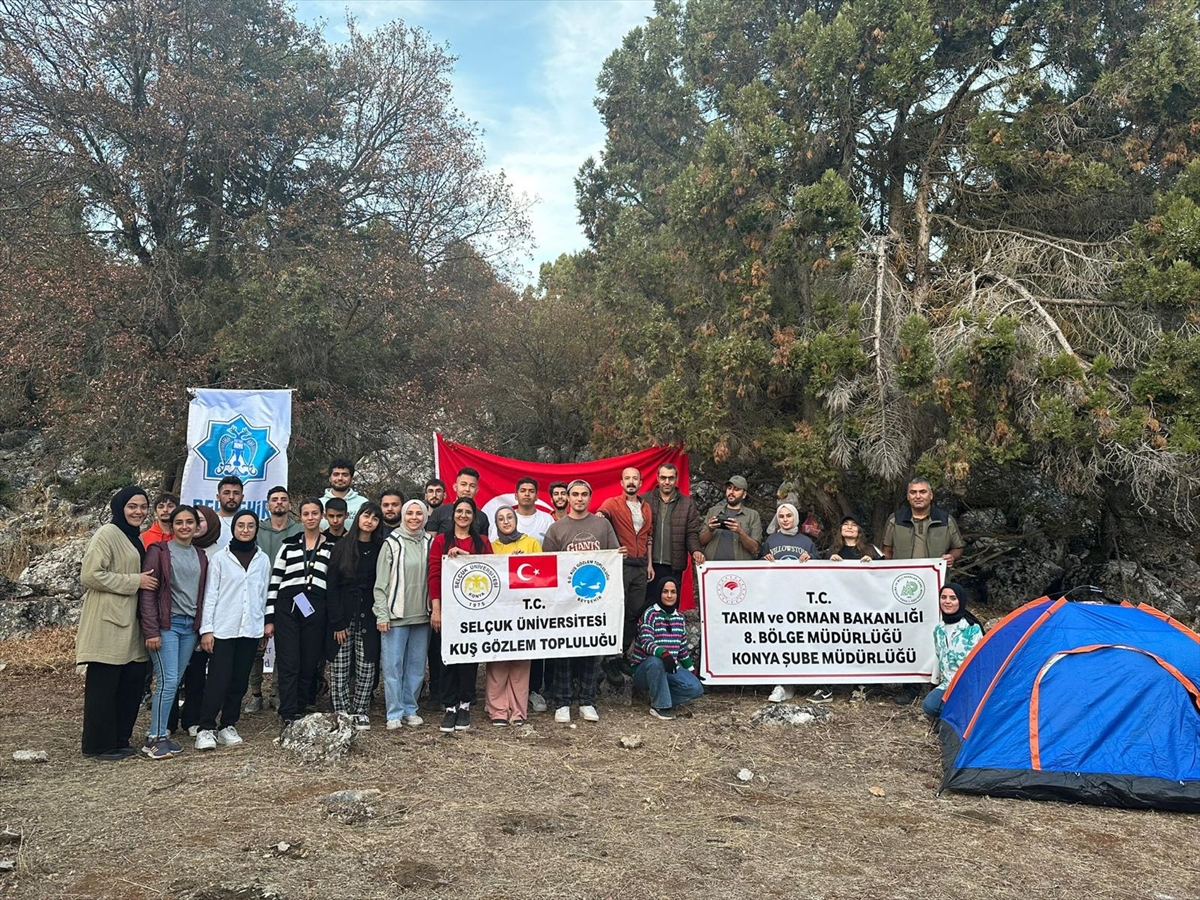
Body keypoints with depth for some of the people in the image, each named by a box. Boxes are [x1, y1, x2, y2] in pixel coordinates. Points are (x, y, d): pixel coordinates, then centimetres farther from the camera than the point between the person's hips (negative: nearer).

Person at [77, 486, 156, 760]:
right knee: (103, 685, -1)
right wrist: (135, 581, -16)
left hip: (129, 623, 9)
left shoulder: (136, 539, 18)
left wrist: (145, 581, 12)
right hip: (107, 623, -9)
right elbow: (90, 575, -18)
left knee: (133, 682, 9)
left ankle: (120, 740, 21)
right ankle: (99, 745, 10)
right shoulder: (107, 534, -9)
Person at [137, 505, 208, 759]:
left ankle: (161, 732, 14)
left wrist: (202, 627, 10)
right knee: (168, 681, -10)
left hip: (191, 626, 6)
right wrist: (151, 631, -13)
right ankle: (155, 738, -2)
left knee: (175, 681, 6)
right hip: (167, 624, -5)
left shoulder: (200, 556, 15)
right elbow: (147, 592, -7)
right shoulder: (159, 551, -3)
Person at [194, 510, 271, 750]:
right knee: (218, 679, -7)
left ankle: (227, 726, 17)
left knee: (239, 681, 7)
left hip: (251, 629, 3)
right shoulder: (220, 558, 0)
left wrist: (268, 621, 6)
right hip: (223, 629, -3)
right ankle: (206, 729, 0)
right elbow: (210, 595, -1)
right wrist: (206, 629, -6)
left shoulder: (263, 560, 9)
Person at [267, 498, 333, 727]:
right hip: (287, 607, 0)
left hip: (315, 610, 0)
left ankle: (300, 711, 15)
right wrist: (269, 618, 1)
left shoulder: (331, 547, 9)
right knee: (288, 663, -5)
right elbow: (274, 582, 7)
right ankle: (288, 716, -3)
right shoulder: (289, 546, 9)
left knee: (309, 664, 3)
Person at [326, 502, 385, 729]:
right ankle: (342, 713, 11)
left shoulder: (380, 549, 5)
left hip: (368, 616, 1)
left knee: (366, 666, 2)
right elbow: (331, 586, -1)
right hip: (343, 615, -1)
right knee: (340, 667, 0)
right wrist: (337, 621, -7)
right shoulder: (342, 546, 1)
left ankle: (360, 712, 14)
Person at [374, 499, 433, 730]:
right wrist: (382, 614, -8)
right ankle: (395, 713, 7)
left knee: (416, 665, 10)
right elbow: (381, 582, -4)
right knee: (393, 665, -1)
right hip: (396, 615, -4)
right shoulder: (392, 543, -3)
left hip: (422, 615, 4)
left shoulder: (430, 542, 6)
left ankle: (410, 709, 20)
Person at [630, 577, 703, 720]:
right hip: (645, 669, -5)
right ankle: (660, 705, -22)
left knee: (696, 688, -17)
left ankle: (660, 697, 4)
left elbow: (683, 648, 17)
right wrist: (663, 653, -43)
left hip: (670, 668, 5)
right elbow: (646, 642, -24)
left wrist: (692, 671, 16)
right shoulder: (650, 614, -10)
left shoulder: (680, 617, 10)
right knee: (656, 661, -40)